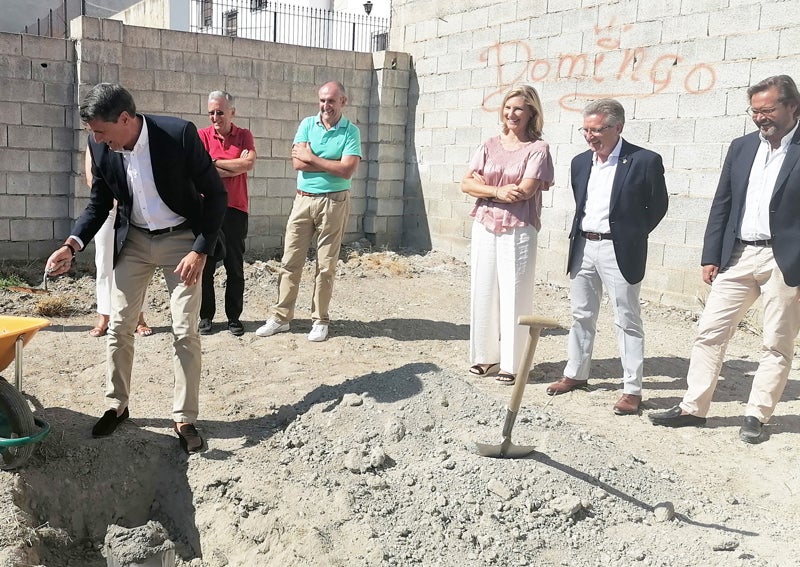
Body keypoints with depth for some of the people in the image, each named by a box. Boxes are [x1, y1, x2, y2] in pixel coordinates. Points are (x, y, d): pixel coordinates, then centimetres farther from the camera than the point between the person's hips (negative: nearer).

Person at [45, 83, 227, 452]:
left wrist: (200, 250, -21)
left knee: (185, 332, -5)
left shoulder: (179, 134, -24)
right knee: (119, 326, 6)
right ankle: (116, 405, 24)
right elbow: (99, 203, 2)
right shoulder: (100, 145, -11)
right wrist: (71, 245, -13)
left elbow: (215, 195, -16)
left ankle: (184, 418, 6)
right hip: (133, 240, 4)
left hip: (181, 241, -4)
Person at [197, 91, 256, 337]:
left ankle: (234, 317, 15)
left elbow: (249, 163, -11)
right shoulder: (202, 136, 2)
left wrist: (214, 162, -9)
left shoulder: (244, 135, 6)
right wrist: (236, 166, -7)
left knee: (235, 267, 6)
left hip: (235, 209, 1)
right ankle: (205, 316, 15)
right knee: (205, 264, 4)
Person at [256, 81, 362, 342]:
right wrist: (332, 163, -12)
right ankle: (281, 317, 12)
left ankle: (320, 320, 15)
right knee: (290, 261, 4)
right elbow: (297, 163, -8)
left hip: (334, 203, -2)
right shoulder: (307, 124, 4)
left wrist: (312, 158, -11)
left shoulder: (351, 131, -3)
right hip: (303, 200, 3)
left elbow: (347, 171, -15)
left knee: (326, 265, 5)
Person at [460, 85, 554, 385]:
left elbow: (525, 190, -13)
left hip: (519, 231, -4)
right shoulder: (490, 146, 11)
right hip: (485, 228, 4)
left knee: (514, 295, 0)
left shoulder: (538, 148, -2)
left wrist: (483, 187, -4)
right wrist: (498, 192, -13)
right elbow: (466, 183, 3)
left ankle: (512, 363, 9)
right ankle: (485, 356, 19)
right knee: (483, 292, 8)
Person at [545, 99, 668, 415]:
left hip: (619, 251, -6)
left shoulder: (644, 161, -10)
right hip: (583, 246, 6)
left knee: (626, 320, 0)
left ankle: (632, 389, 6)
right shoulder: (580, 163, 8)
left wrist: (631, 236, 2)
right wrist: (579, 236, 12)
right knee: (581, 315, 15)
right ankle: (576, 374, 29)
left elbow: (658, 206, -1)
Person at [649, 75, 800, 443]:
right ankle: (693, 408, 13)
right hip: (737, 256, 5)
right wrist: (711, 257, 6)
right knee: (710, 333, 4)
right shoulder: (741, 147, 9)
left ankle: (757, 415, 18)